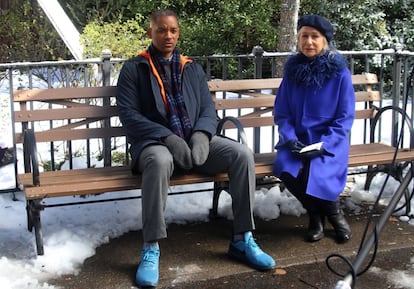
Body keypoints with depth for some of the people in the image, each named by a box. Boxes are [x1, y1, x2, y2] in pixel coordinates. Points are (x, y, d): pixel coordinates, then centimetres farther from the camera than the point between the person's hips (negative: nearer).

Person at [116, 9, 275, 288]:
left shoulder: (193, 68, 18)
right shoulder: (134, 68, 5)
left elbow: (208, 108, 11)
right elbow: (128, 113, -6)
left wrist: (201, 134, -12)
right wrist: (167, 137, -19)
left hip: (195, 139, 4)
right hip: (154, 142, -4)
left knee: (242, 154, -21)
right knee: (160, 161, -41)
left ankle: (242, 239, -11)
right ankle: (151, 249, -30)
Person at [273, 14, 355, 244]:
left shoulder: (339, 72, -3)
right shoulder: (292, 70, 5)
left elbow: (344, 117, -4)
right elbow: (281, 113, 7)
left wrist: (323, 145, -16)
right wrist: (290, 139, -10)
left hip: (329, 141, -3)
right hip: (297, 140, 3)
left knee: (315, 174, -31)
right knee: (287, 171, -28)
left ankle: (334, 214, 5)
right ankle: (317, 215, 1)